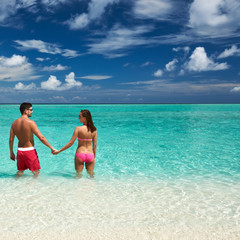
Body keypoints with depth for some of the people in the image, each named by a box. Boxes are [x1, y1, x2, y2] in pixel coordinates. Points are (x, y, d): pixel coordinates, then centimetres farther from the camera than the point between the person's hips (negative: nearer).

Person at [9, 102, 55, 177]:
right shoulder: (30, 122, -16)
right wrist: (51, 148, -12)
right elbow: (41, 138, -19)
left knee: (20, 171, 22)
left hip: (20, 151, 6)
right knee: (36, 172, 8)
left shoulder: (14, 123, 2)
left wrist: (11, 153, 17)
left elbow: (11, 139, 6)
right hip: (30, 150, -6)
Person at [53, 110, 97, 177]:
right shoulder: (94, 130, -1)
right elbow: (94, 145, 3)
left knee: (79, 174, 15)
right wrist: (94, 157, 15)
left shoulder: (78, 129, -11)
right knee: (91, 174, 18)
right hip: (90, 155, 3)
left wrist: (59, 151, -1)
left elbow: (71, 143, -10)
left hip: (80, 154, -2)